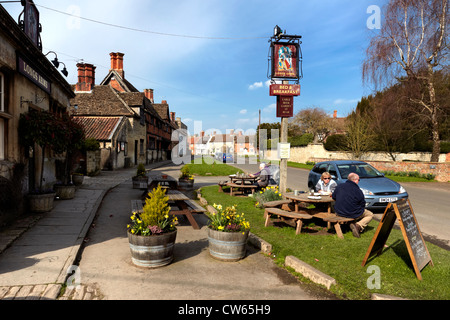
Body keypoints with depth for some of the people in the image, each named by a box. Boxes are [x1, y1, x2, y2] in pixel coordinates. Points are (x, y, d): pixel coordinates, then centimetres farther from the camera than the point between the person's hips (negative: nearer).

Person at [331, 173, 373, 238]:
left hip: (339, 213, 5)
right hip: (353, 214, -5)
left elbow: (333, 197, 12)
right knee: (370, 215, 17)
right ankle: (358, 226, -9)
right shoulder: (358, 191, -15)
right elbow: (362, 204, -5)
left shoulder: (339, 187, -2)